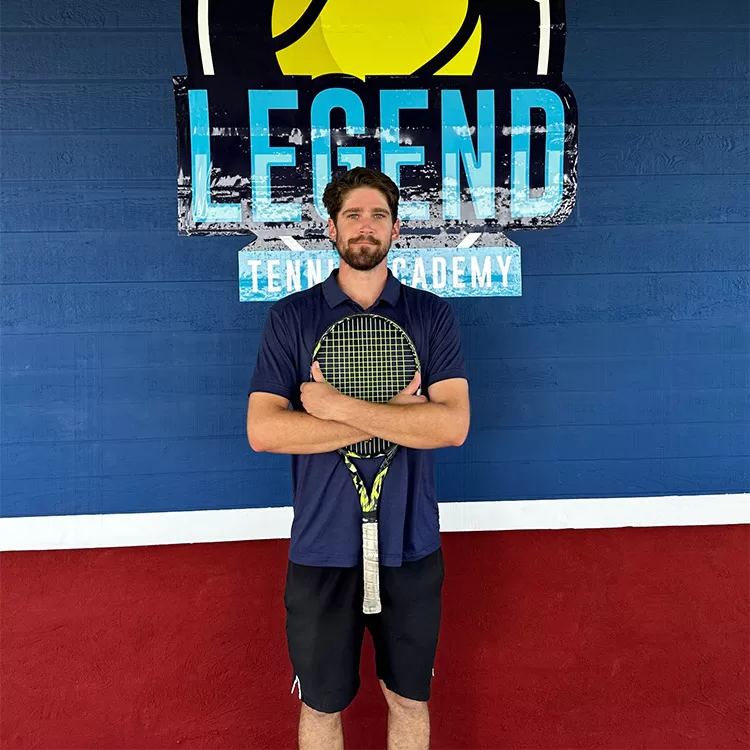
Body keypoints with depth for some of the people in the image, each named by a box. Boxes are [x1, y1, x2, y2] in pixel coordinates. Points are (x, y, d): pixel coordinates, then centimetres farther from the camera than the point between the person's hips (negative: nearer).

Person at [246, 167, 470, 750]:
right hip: (321, 549, 0)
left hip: (410, 548, 1)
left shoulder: (432, 315, -1)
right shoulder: (291, 317, -1)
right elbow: (262, 430, -13)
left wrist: (337, 405, -18)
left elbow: (453, 424, -13)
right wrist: (394, 416, -16)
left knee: (409, 700, 20)